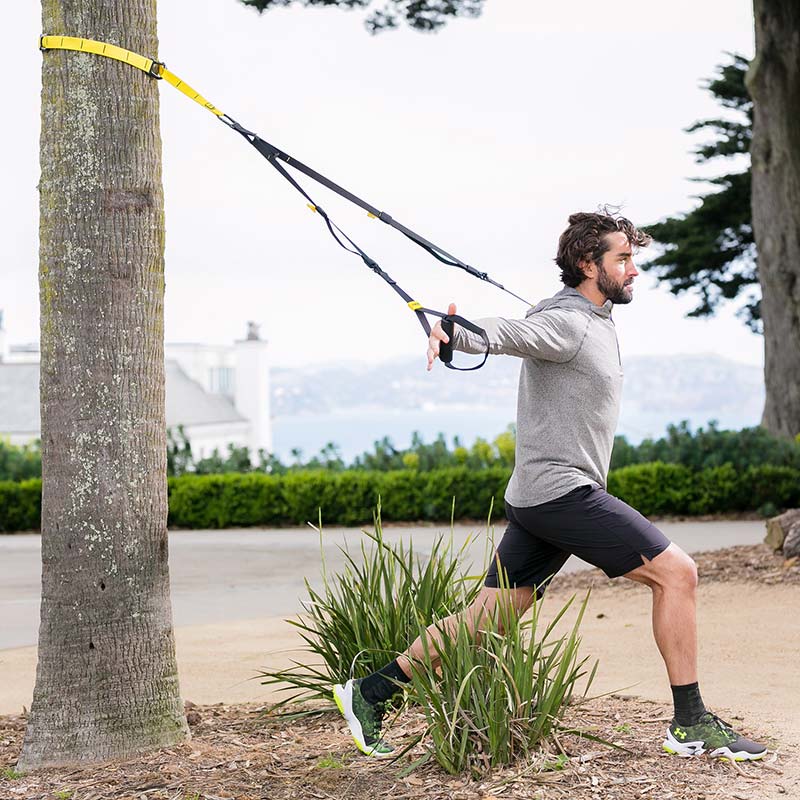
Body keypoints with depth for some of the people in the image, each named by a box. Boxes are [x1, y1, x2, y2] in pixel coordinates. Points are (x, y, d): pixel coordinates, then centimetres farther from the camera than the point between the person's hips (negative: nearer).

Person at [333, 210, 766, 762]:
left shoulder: (595, 322, 18)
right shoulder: (567, 325, -13)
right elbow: (503, 332, -32)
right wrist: (452, 334, -51)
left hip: (538, 501, 10)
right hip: (562, 490, -10)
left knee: (485, 618, 9)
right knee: (676, 572, -9)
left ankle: (369, 694, 13)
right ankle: (692, 725, -4)